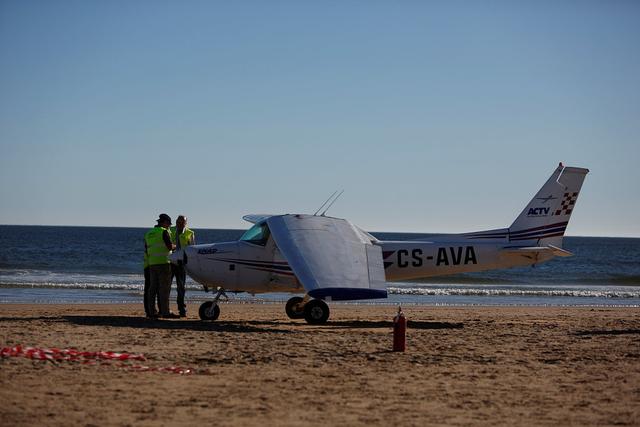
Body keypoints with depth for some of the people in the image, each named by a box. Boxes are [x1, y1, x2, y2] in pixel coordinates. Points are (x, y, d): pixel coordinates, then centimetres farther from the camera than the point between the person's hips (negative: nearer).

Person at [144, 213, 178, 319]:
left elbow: (146, 250, 18)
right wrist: (175, 246, 7)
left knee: (153, 288, 9)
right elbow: (170, 246, -14)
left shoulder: (149, 234, 16)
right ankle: (165, 312, -9)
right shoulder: (163, 232, -7)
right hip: (163, 263, -7)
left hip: (152, 264, 7)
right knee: (164, 288, -7)